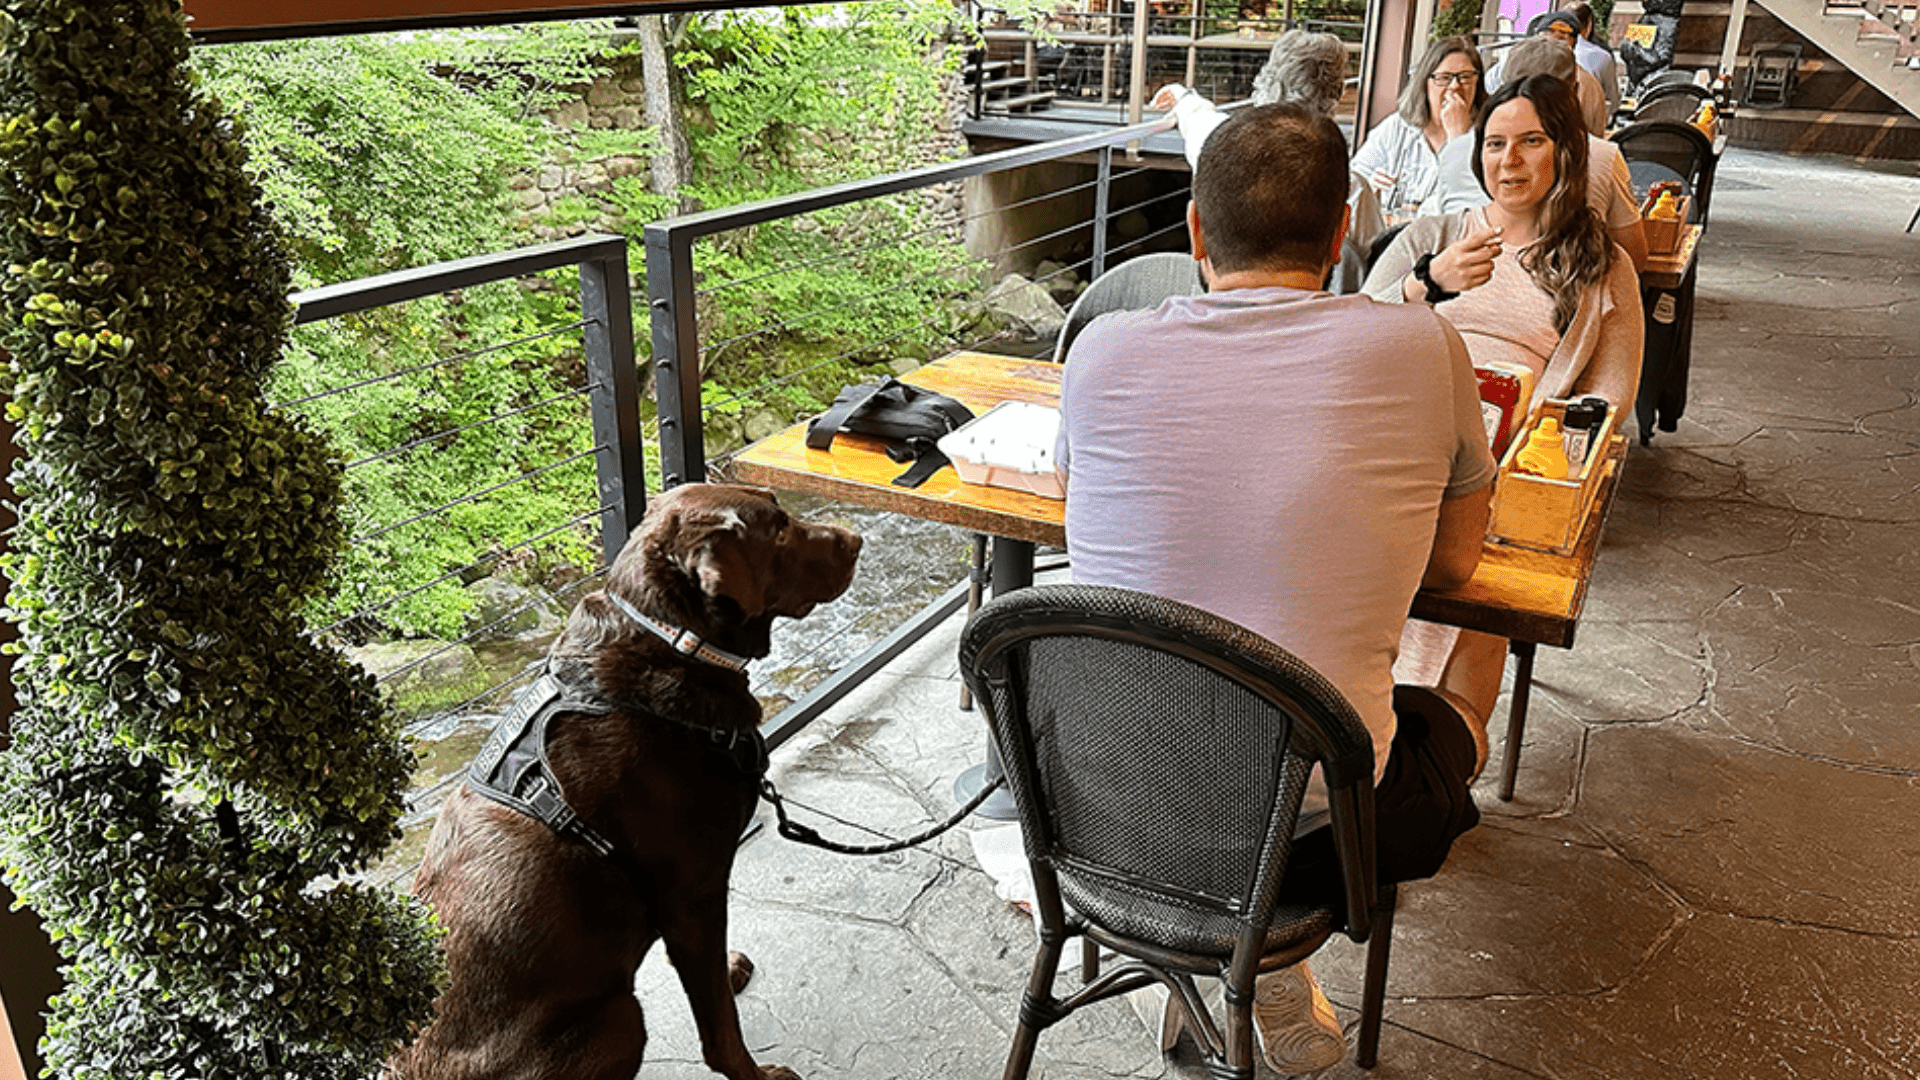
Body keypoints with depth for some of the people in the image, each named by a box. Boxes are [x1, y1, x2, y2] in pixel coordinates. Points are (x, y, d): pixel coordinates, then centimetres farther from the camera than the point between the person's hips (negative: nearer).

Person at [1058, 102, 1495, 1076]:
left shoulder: (1103, 348, -6)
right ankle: (1269, 979, 21)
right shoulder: (1420, 347, -9)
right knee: (1450, 732, 29)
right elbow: (1456, 560, 6)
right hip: (1305, 824, -2)